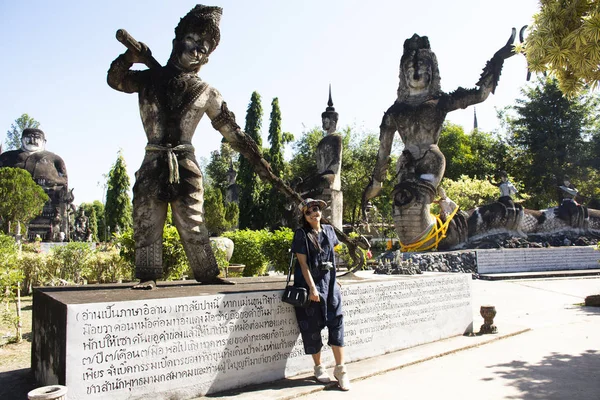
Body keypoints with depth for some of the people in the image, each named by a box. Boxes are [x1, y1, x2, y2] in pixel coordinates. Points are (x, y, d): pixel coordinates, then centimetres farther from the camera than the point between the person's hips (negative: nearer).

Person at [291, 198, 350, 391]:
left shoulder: (329, 230, 8)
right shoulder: (301, 234, -7)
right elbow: (303, 263, -12)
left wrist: (333, 279, 14)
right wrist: (312, 287, -18)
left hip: (329, 281, 4)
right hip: (309, 282, -4)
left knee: (336, 322, -2)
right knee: (312, 326, 4)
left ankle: (340, 368, 6)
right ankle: (318, 367, 19)